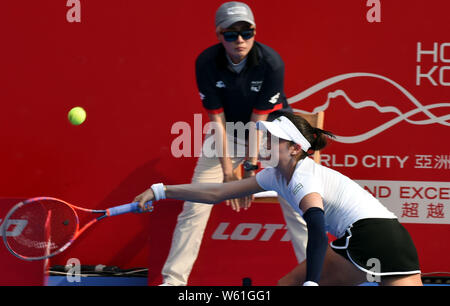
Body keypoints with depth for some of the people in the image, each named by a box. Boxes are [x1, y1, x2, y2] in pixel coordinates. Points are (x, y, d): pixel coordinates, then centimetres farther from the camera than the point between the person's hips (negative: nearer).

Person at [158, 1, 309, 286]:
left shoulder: (271, 63, -25)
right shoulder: (206, 63, -19)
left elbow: (258, 121, -22)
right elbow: (217, 119, -16)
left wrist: (251, 167, -26)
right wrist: (227, 171, -21)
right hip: (228, 133, 2)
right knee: (194, 206, -5)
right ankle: (174, 279, 6)